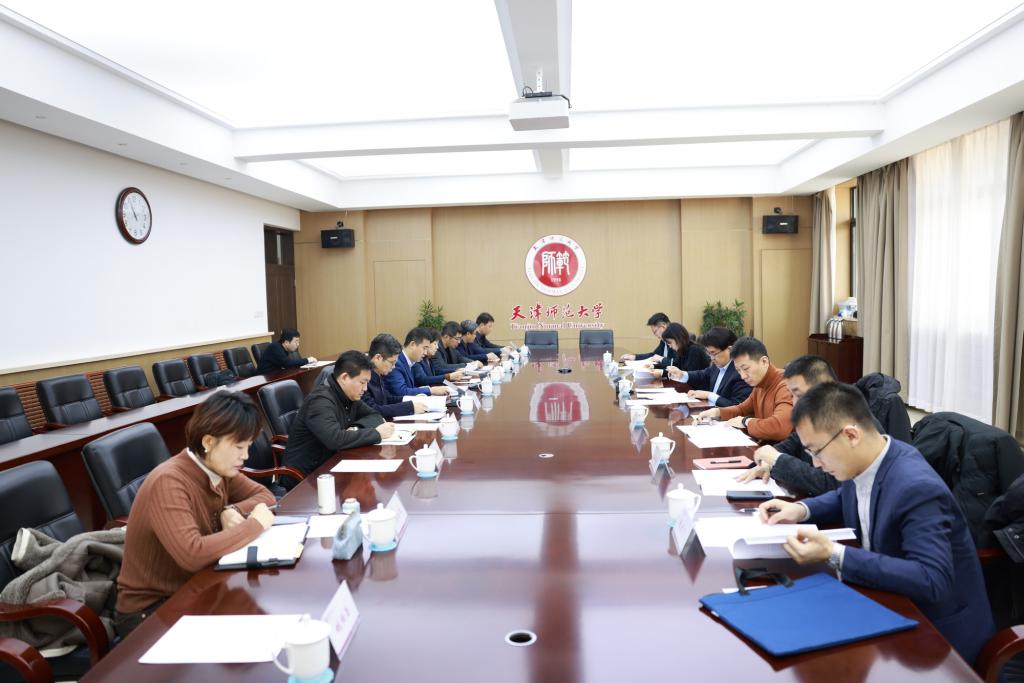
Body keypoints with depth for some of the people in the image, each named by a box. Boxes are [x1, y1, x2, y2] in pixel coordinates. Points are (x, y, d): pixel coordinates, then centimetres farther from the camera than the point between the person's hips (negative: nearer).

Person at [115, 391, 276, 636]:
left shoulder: (219, 469, -3)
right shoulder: (168, 482, -26)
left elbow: (264, 495, 8)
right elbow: (193, 555, -38)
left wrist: (233, 511, -13)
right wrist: (254, 525, -26)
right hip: (149, 609, -7)